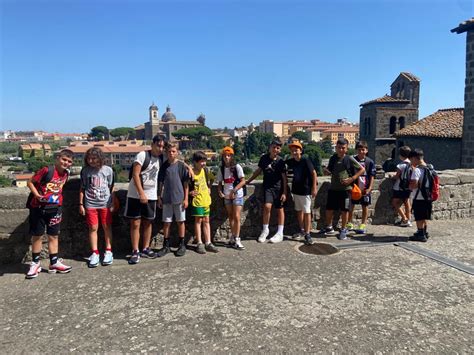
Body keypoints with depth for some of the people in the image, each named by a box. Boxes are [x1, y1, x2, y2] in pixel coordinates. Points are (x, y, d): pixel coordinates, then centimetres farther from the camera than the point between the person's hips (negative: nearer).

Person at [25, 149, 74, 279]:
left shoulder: (66, 174, 1)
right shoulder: (46, 170, -17)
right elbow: (30, 182, -12)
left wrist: (58, 202, 11)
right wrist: (37, 195, -24)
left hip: (54, 208, 5)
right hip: (38, 208, -5)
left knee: (54, 236, 10)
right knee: (37, 235, 7)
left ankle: (54, 263, 20)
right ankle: (35, 263, 22)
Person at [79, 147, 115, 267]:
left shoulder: (108, 170, -2)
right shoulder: (85, 171, 0)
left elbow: (111, 188, 3)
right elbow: (82, 188, 5)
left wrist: (112, 204, 2)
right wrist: (81, 204, 4)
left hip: (105, 204, 0)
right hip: (90, 204, 1)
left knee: (107, 227, 7)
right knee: (93, 228, 4)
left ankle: (108, 251, 17)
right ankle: (95, 253, 14)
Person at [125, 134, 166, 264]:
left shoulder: (161, 159, 5)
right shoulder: (142, 155, -12)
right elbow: (135, 175, -16)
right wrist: (141, 193, -20)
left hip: (151, 196, 5)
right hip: (136, 195, -5)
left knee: (148, 223, 10)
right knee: (135, 223, -1)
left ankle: (145, 249, 21)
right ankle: (135, 252, 6)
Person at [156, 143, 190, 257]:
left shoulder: (181, 165, -3)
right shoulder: (163, 166, 4)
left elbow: (186, 183, -2)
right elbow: (160, 183, 9)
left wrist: (186, 198, -5)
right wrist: (159, 197, 6)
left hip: (179, 199, -2)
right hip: (167, 199, 2)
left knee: (180, 222, 7)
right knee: (166, 223, 7)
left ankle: (182, 245, 19)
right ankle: (166, 246, 19)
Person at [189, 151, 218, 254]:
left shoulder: (205, 170, 4)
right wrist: (190, 192, -20)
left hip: (206, 200, 6)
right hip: (197, 200, -6)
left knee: (206, 220, 9)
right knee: (198, 220, 1)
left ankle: (208, 243, 15)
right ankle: (199, 244, 9)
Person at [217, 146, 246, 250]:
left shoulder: (237, 167, -8)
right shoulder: (221, 169, 5)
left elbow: (243, 181, -11)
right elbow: (220, 183, 11)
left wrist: (234, 190, -20)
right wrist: (220, 191, -8)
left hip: (237, 195, -4)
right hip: (227, 196, 4)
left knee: (236, 217, -8)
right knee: (231, 217, 11)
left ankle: (237, 239, -2)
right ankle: (233, 237, 21)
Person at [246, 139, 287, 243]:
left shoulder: (280, 161, -8)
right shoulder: (264, 158, 0)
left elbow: (284, 177, -5)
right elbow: (258, 170, 13)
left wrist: (284, 192, -10)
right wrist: (248, 181, 15)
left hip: (278, 187, -1)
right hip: (267, 187, 1)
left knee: (279, 209, 6)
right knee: (267, 206, -14)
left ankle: (280, 233, 16)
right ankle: (265, 230, 6)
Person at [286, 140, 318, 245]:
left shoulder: (305, 160, -15)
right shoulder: (291, 161, 1)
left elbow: (314, 173, -13)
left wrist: (314, 188, -16)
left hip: (305, 190, -6)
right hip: (296, 189, 6)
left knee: (306, 212, -2)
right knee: (299, 211, 15)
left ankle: (307, 234, 4)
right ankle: (302, 230, 29)